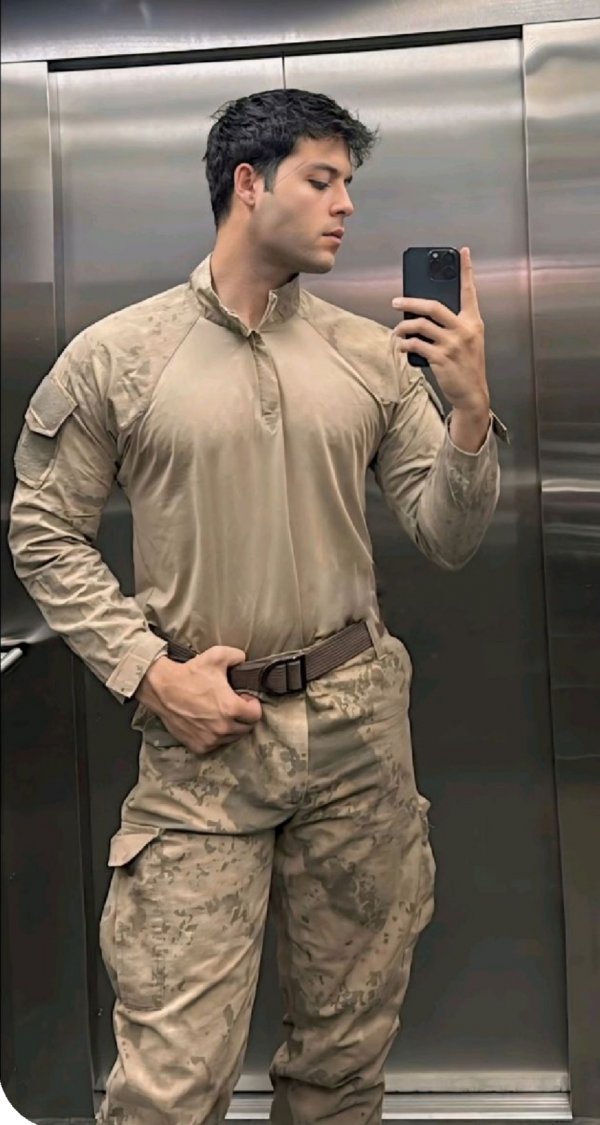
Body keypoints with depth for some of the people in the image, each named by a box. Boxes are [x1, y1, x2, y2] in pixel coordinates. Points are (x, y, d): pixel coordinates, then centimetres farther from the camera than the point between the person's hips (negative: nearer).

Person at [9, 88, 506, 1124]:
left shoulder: (375, 356, 4)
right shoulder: (114, 357, -2)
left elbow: (446, 541, 4)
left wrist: (470, 409, -13)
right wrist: (149, 672, -8)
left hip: (359, 724, 3)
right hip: (202, 734, -2)